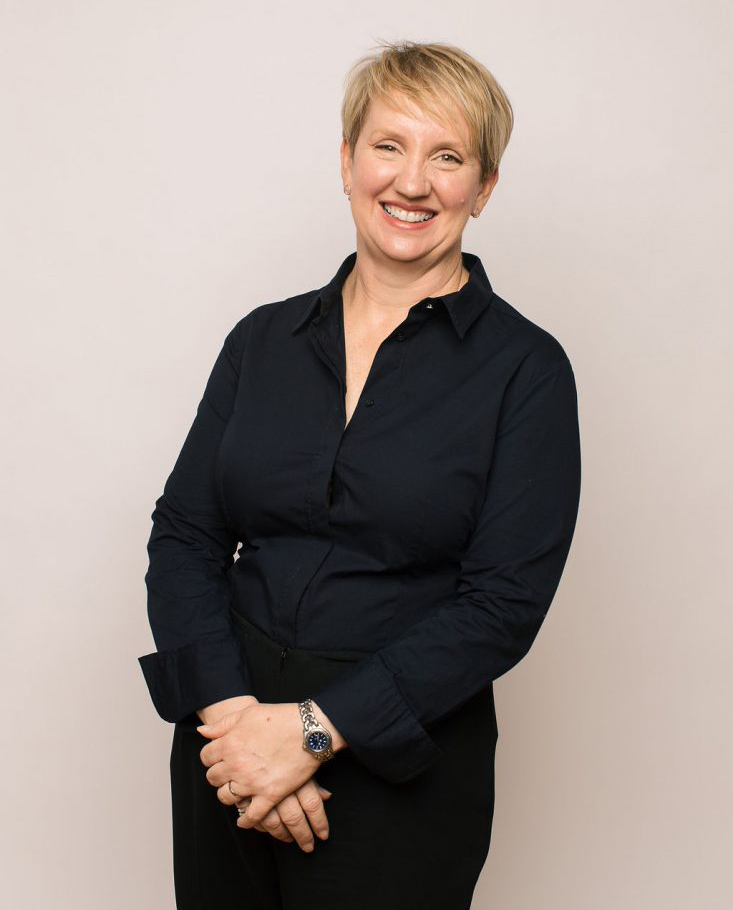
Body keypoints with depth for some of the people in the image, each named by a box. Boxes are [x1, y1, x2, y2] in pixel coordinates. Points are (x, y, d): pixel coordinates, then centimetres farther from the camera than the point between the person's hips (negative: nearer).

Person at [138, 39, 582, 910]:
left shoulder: (525, 369, -7)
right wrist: (227, 706, -14)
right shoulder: (264, 339, 4)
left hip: (402, 765, -3)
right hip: (229, 736, 4)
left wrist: (315, 730, -18)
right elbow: (184, 533, 1)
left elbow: (504, 602, -13)